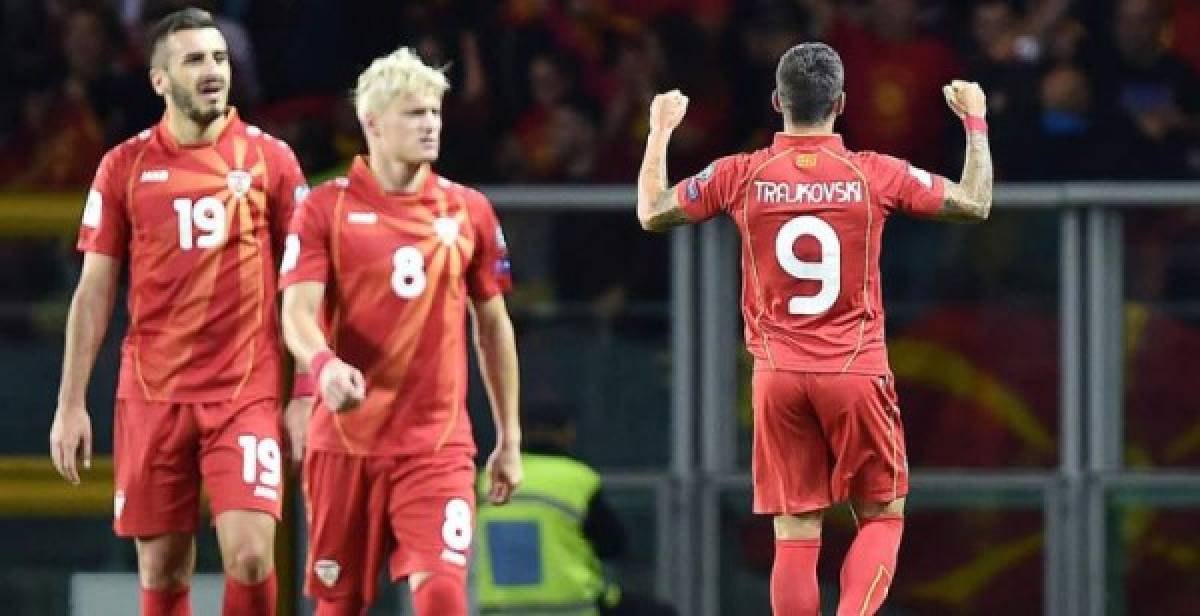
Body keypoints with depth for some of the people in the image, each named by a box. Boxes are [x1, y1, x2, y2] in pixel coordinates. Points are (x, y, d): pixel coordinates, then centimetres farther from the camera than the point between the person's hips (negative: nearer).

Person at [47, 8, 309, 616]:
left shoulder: (269, 158, 3)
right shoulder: (125, 166, 4)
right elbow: (94, 291, 7)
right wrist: (71, 405, 2)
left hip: (248, 390, -1)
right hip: (152, 394, 1)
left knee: (250, 555, -14)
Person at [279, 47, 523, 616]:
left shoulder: (468, 211, 6)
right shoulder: (327, 208, -1)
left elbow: (493, 326, 14)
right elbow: (298, 312, -11)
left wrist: (509, 439, 14)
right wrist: (325, 365, -34)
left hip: (439, 444, 1)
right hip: (346, 440, -1)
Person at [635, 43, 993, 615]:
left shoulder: (740, 176, -3)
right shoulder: (876, 175, -4)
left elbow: (652, 214, 11)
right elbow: (976, 203, 7)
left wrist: (661, 131, 24)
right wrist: (975, 121, 21)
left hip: (778, 375, 1)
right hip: (856, 373, -1)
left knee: (795, 535, 4)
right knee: (881, 517, 10)